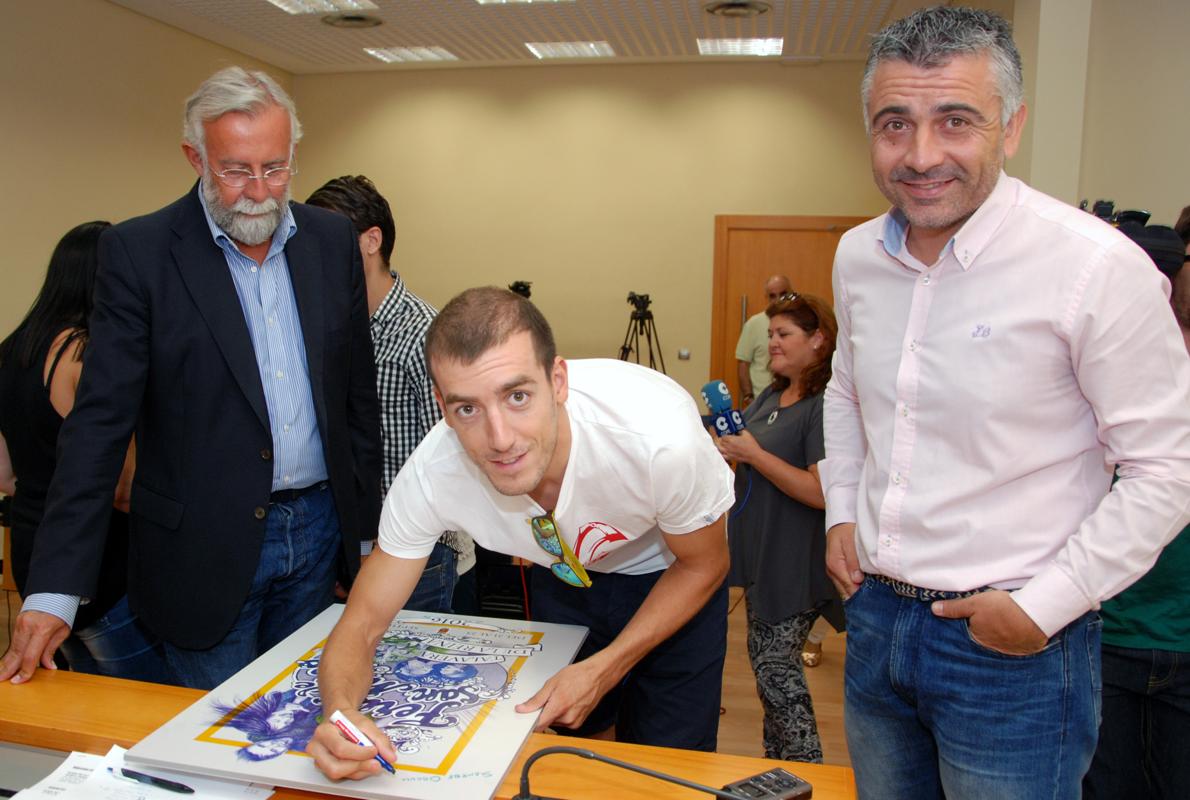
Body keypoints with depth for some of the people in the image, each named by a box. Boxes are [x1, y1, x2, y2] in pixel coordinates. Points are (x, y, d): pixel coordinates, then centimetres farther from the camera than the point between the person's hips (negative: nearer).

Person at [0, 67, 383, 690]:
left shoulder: (332, 240, 2)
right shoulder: (138, 252, -8)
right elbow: (100, 422, -10)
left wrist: (366, 523, 9)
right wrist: (54, 589, -13)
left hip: (319, 533, 4)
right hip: (207, 550, -3)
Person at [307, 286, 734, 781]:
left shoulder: (659, 436, -40)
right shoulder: (433, 474, -33)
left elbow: (703, 565, -20)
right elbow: (362, 624, -22)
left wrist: (604, 670, -27)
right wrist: (340, 713, -45)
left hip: (669, 575, -2)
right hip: (564, 571, 2)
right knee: (574, 736, 18)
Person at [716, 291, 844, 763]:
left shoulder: (826, 405, -19)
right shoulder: (772, 395, 9)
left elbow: (822, 492, -28)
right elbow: (753, 453, 21)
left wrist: (753, 454, -24)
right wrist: (729, 448, 0)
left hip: (797, 565, -9)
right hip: (762, 556, 9)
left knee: (775, 668, 0)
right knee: (767, 660, 19)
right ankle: (777, 761, 36)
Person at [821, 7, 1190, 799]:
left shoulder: (1097, 266, -18)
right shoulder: (857, 255, 0)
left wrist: (1045, 605, -14)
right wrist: (842, 513, 8)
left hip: (1015, 644, -5)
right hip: (874, 615, 6)